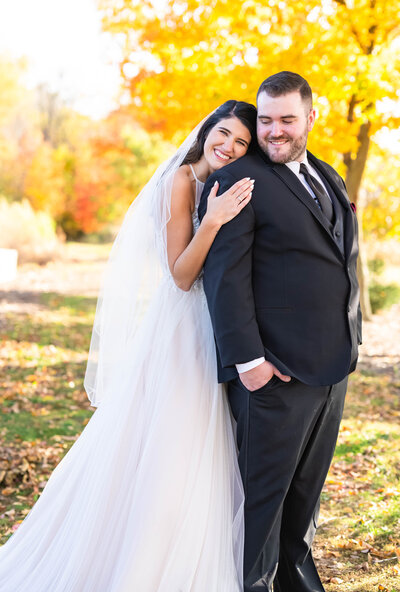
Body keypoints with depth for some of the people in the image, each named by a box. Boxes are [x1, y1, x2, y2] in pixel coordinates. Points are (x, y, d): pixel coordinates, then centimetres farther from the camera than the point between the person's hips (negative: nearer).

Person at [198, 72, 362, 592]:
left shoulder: (327, 177, 15)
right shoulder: (237, 181, -9)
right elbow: (225, 276, -15)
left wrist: (349, 342, 16)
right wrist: (248, 359, -20)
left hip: (332, 365, 8)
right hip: (276, 371, -7)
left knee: (306, 490, 20)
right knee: (263, 496, 3)